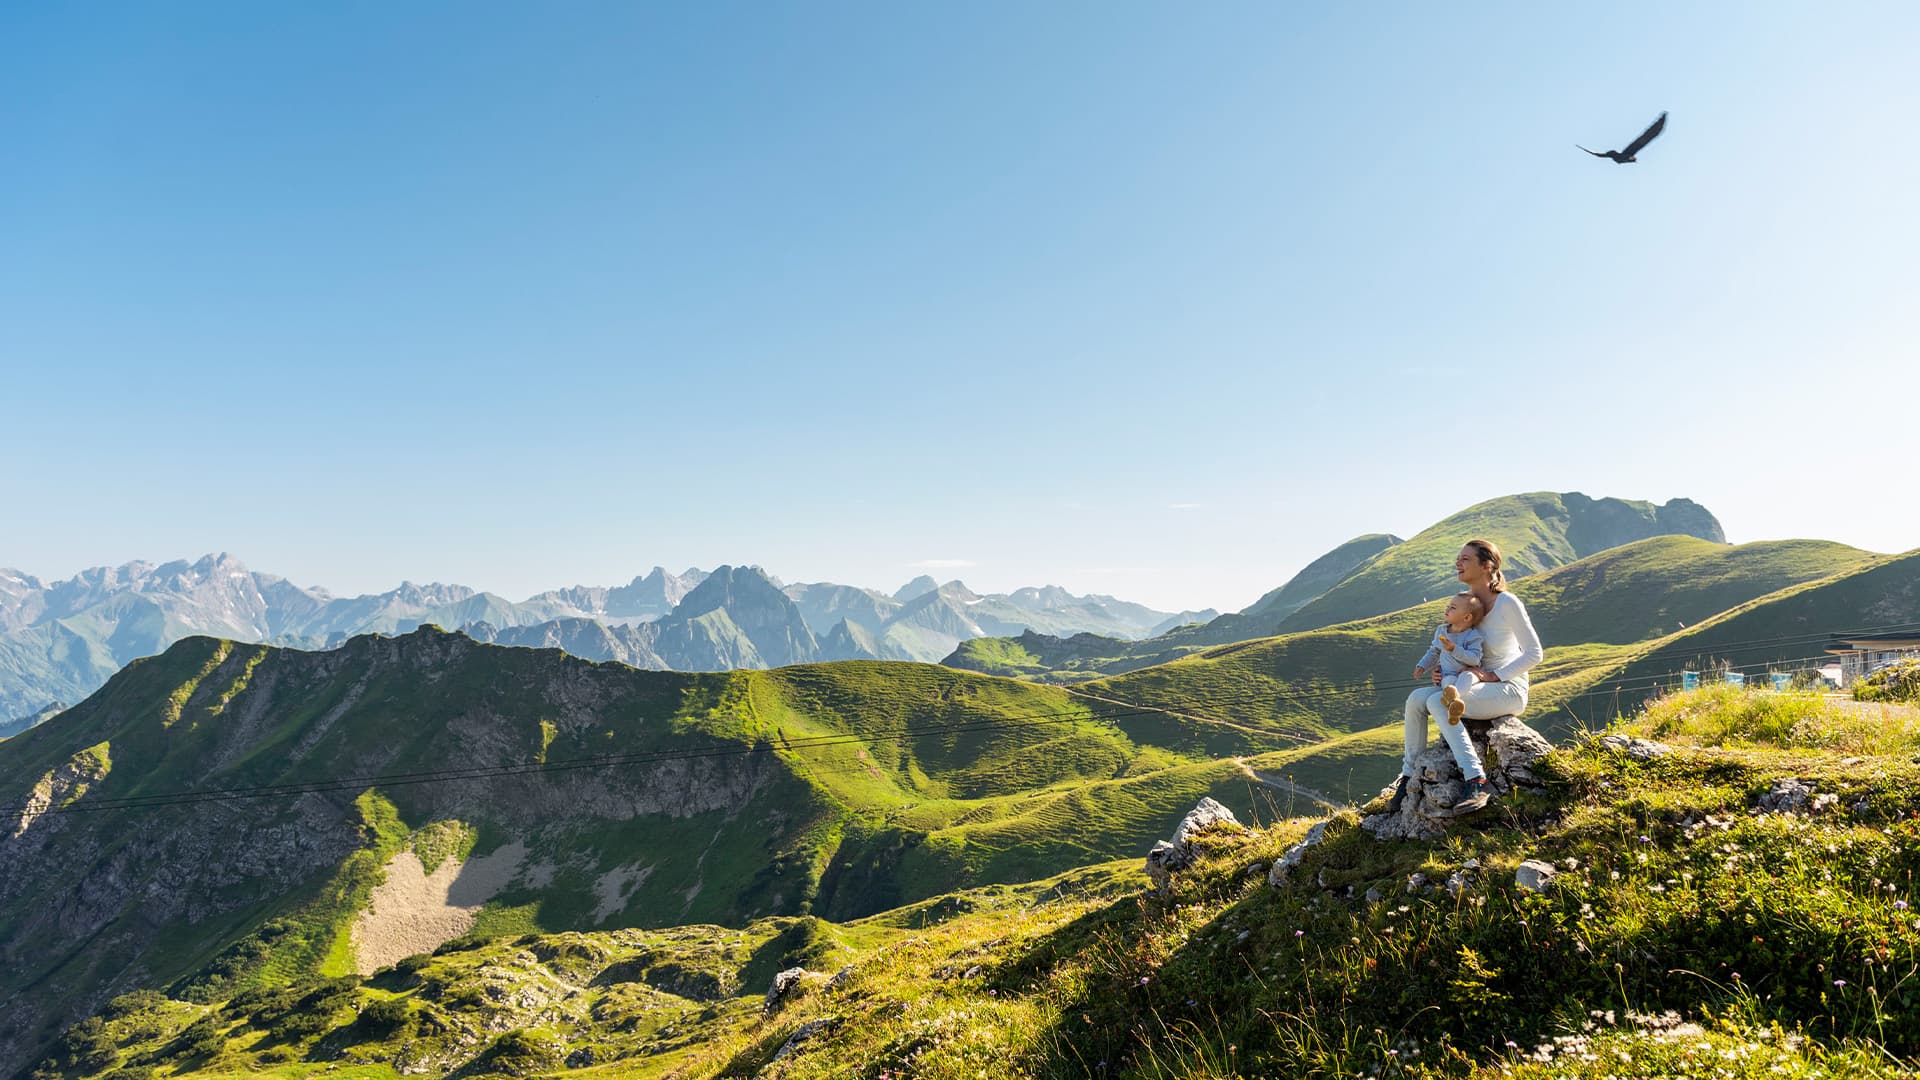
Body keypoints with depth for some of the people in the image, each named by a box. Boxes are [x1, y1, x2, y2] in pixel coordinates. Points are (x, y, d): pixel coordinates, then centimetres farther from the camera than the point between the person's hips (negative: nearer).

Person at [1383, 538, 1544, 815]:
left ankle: (1476, 782, -33)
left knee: (1437, 702, -30)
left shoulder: (1507, 603, -14)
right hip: (1478, 688, 7)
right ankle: (1410, 777, -8)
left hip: (1509, 689, -7)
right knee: (1416, 699, -15)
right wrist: (1442, 672, -2)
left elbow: (1534, 653, -14)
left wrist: (1490, 675, -19)